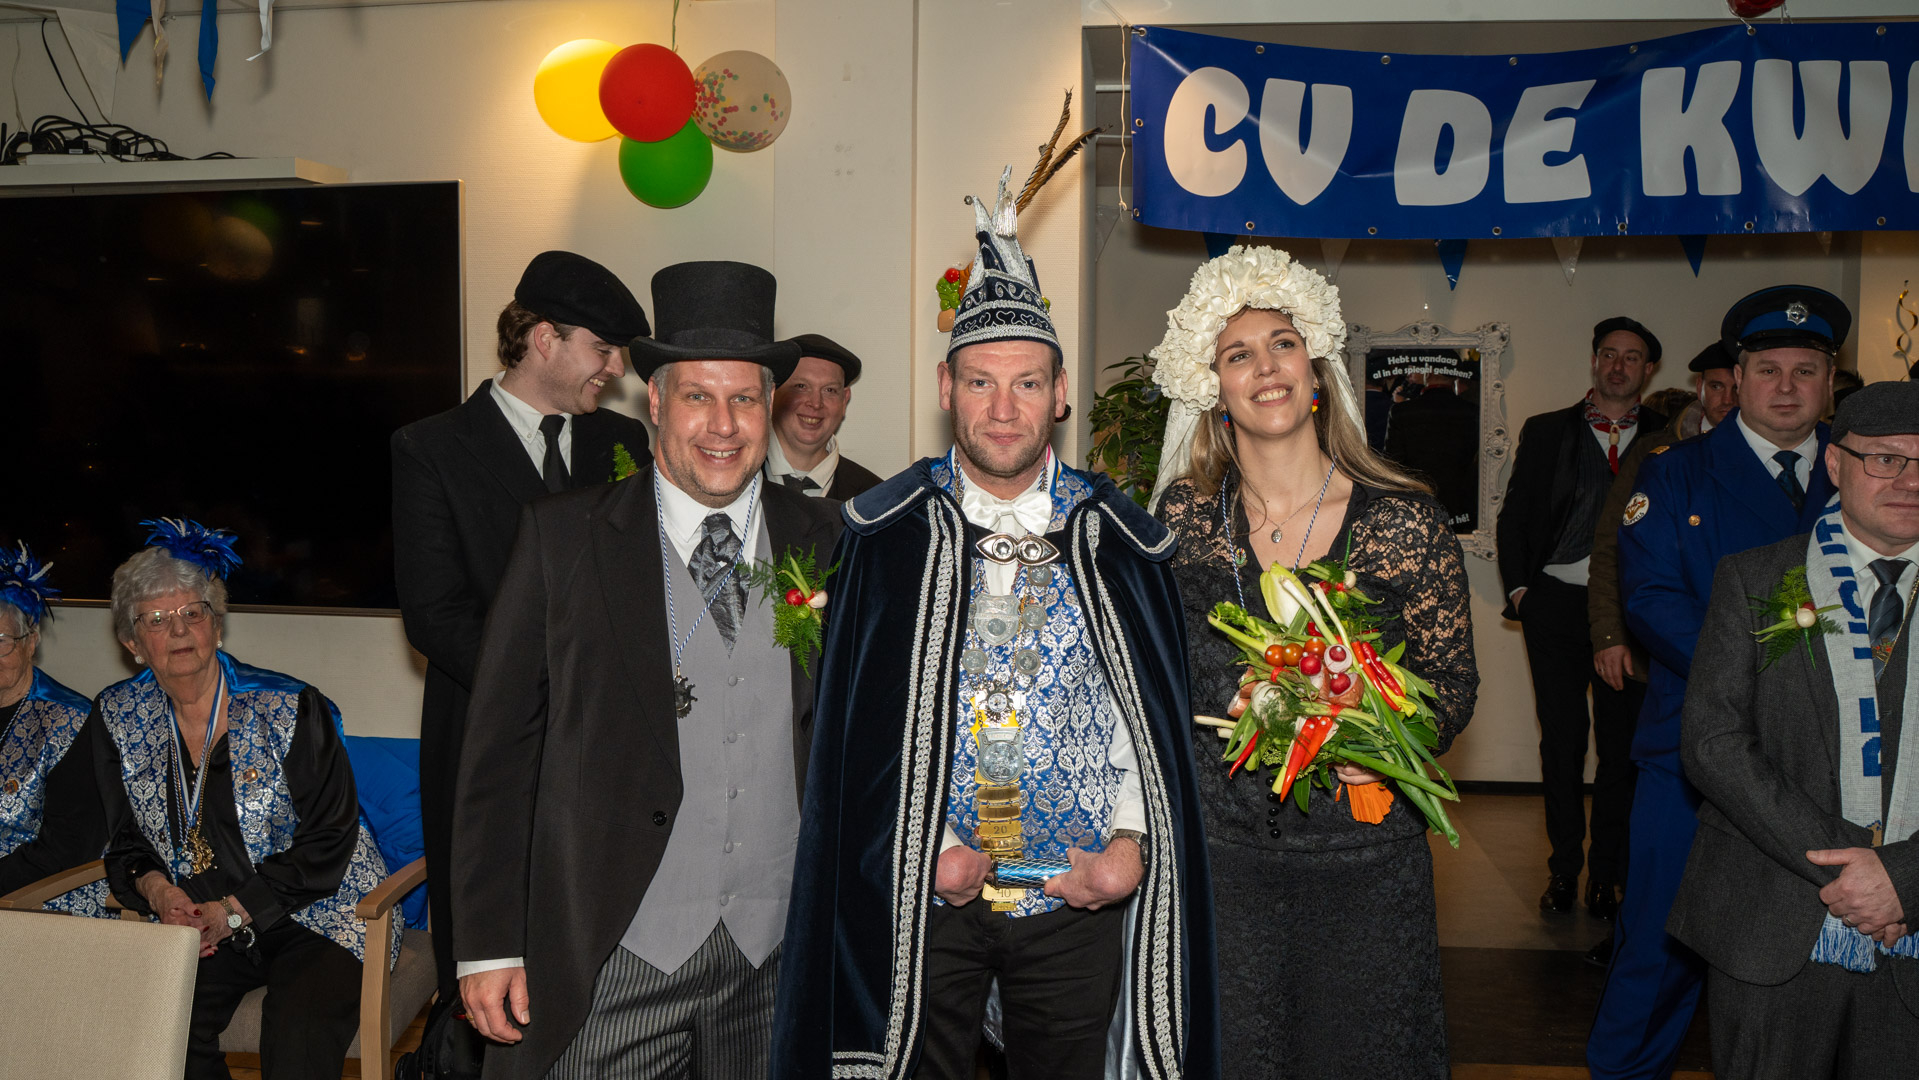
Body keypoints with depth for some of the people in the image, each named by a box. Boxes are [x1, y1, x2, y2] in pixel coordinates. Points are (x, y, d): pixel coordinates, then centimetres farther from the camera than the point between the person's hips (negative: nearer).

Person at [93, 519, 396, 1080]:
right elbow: (125, 840, 12)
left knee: (297, 1032, -30)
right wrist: (156, 888, -10)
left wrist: (235, 910, -16)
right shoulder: (119, 717, 5)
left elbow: (328, 842, -10)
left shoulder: (292, 709, -10)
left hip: (315, 917, -4)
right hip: (195, 925, 4)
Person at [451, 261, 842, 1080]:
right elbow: (499, 751, -2)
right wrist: (488, 944, -4)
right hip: (611, 962, -2)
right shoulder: (563, 537, -3)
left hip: (779, 958, 3)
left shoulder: (822, 539, 4)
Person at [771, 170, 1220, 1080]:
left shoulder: (1117, 540, 1)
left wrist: (1130, 840, -9)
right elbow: (853, 714, -3)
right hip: (917, 893, -1)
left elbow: (1152, 708, 3)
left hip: (1077, 896, 1)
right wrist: (919, 849, -9)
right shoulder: (885, 532, -3)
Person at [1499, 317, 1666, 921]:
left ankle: (1607, 874, 16)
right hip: (1555, 602, 1)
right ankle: (1564, 868, 17)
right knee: (1562, 739, 5)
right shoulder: (1546, 432, 11)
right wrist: (1518, 588, 1)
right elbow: (1513, 516, 11)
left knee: (1622, 745, 3)